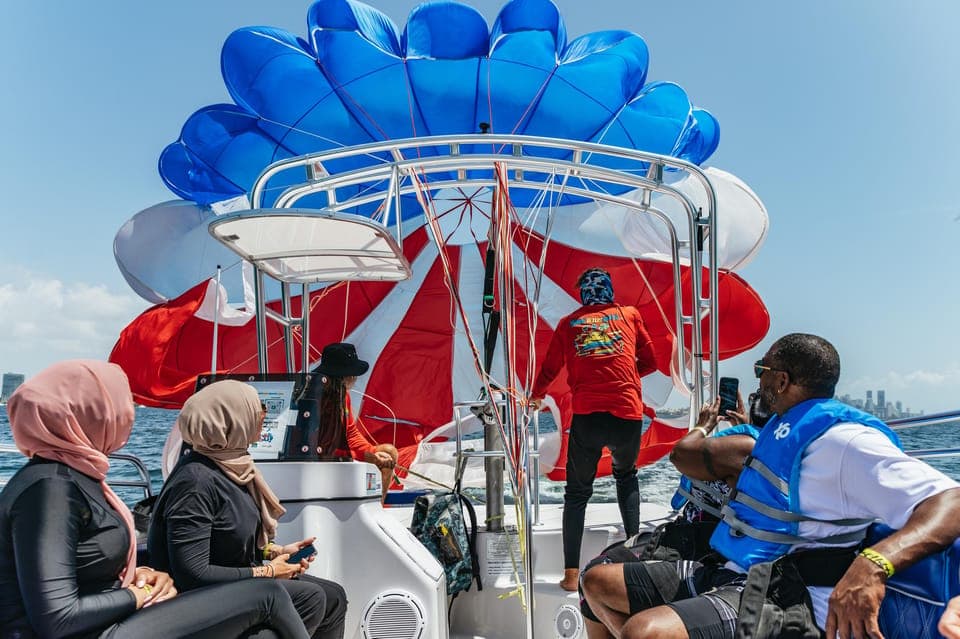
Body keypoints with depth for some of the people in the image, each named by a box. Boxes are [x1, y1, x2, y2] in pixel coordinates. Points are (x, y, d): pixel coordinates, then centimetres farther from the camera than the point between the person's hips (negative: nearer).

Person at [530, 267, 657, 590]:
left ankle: (571, 573, 8)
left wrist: (535, 396, 35)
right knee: (626, 476, 29)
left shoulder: (568, 323, 13)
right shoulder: (629, 315, 15)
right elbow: (649, 362, 21)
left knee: (577, 492, 12)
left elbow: (549, 369, 16)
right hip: (628, 414, 1)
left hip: (587, 416, -1)